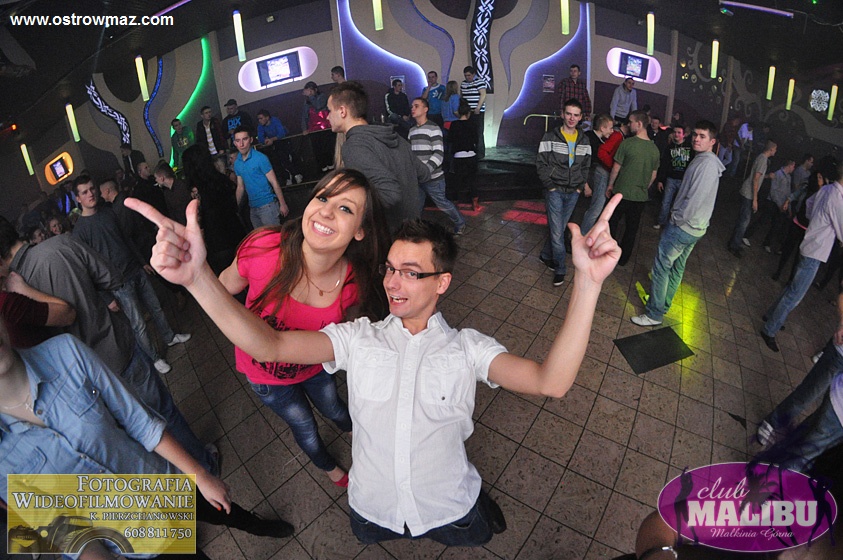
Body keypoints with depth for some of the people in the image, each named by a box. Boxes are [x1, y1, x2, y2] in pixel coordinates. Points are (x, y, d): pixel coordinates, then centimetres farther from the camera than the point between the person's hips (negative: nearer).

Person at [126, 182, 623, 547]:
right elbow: (267, 345, -27)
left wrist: (587, 283, -48)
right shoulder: (358, 338, -15)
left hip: (450, 511, -1)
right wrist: (197, 276, -42)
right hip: (372, 511, 2)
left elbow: (550, 381, -34)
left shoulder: (466, 348, -19)